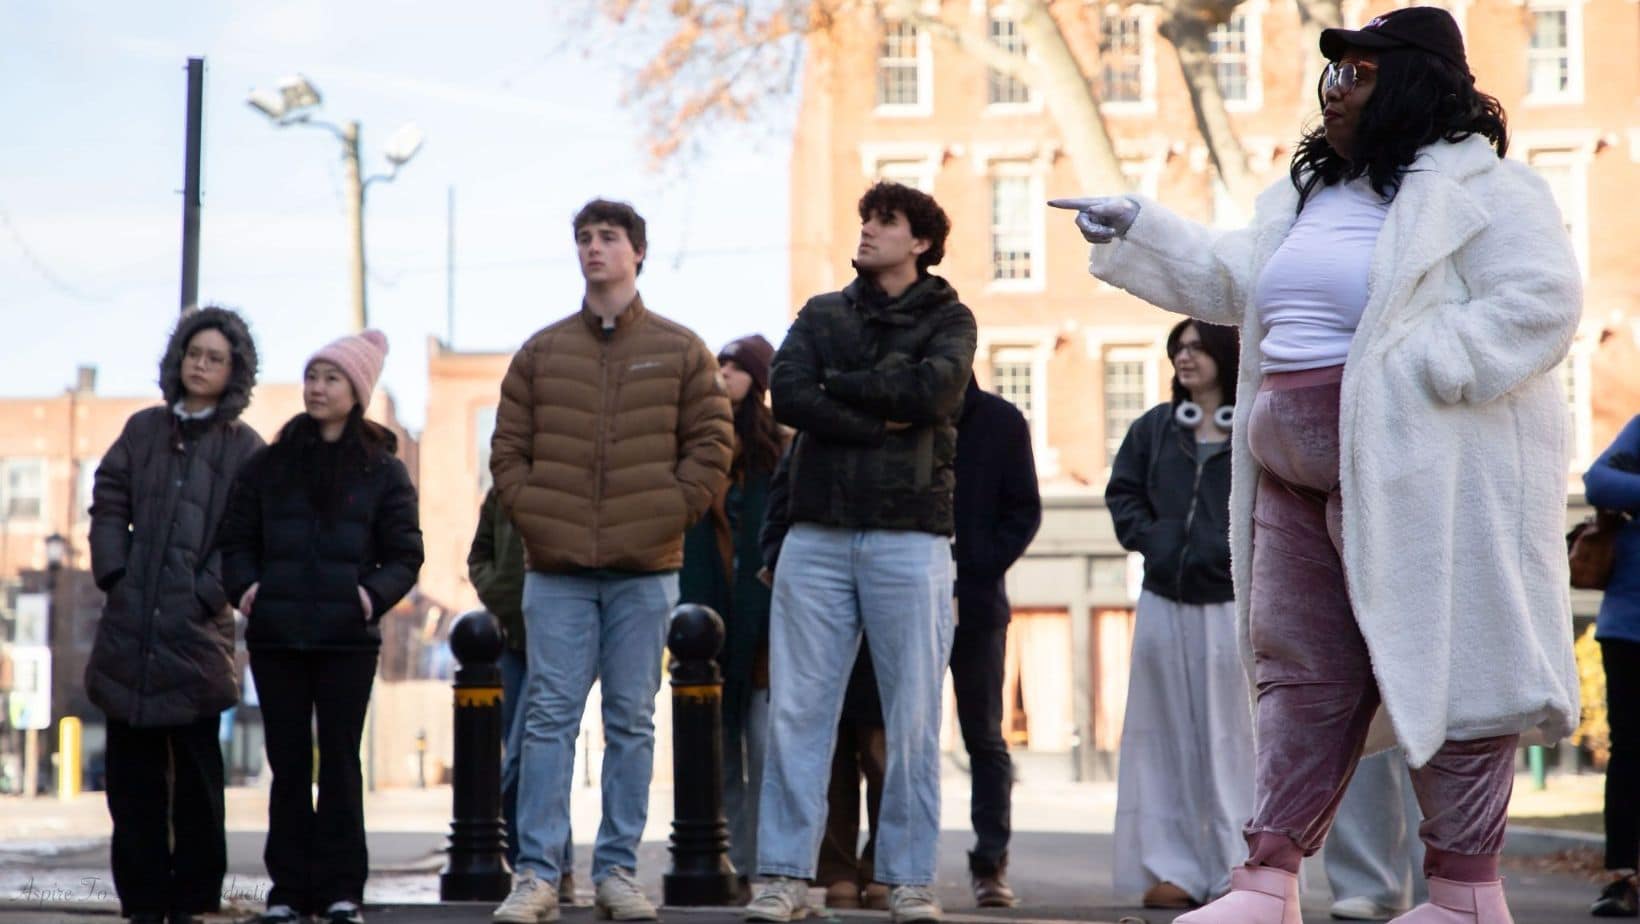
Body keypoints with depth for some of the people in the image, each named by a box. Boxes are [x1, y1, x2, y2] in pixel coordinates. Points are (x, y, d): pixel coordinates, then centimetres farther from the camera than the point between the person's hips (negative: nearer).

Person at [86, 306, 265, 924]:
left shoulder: (243, 448, 5)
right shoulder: (143, 429, 14)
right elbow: (109, 503, 10)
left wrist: (209, 594, -12)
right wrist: (113, 572, -3)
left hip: (196, 630, -3)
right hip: (129, 626, 3)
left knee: (196, 774, 0)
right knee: (132, 774, 4)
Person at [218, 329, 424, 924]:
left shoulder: (382, 470, 5)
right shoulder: (269, 465, 10)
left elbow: (404, 555, 3)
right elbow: (237, 539, 11)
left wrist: (376, 593, -15)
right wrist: (243, 585, -8)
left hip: (348, 638, -2)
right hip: (276, 635, 2)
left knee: (340, 762, 1)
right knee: (288, 763, 4)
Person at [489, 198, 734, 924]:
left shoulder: (681, 352, 7)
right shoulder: (541, 352, 10)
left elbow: (712, 446, 3)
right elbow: (508, 449, 9)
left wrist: (669, 516, -6)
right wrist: (533, 517, -3)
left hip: (645, 571, -1)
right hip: (557, 571, 1)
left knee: (632, 722, 4)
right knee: (549, 719, -2)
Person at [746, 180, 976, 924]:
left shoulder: (947, 319, 9)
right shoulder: (822, 315, 16)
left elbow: (932, 390, -11)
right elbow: (787, 394, -2)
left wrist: (839, 386, -3)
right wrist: (880, 422, -9)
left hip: (908, 535, -2)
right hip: (818, 534, 2)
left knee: (913, 716, -1)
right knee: (798, 710, -1)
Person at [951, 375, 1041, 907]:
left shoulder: (1001, 422, 5)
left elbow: (1024, 510, 2)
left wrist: (981, 570, -10)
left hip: (976, 605, 0)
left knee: (984, 738, 3)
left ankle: (991, 863, 5)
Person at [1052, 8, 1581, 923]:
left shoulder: (1483, 189, -8)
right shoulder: (1307, 194, 19)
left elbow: (1541, 299, -18)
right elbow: (1230, 278, 27)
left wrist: (1414, 372, -23)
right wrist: (1134, 229, 18)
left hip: (1414, 478, -8)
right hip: (1298, 477, 8)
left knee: (1442, 669, -3)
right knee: (1303, 676, 7)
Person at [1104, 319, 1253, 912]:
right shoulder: (1154, 428, 14)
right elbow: (1121, 493, 14)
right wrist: (1151, 540, -2)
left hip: (1233, 602, -4)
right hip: (1164, 601, 4)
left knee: (1231, 737, -2)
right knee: (1166, 736, 3)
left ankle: (1237, 871, 2)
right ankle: (1173, 870, 6)